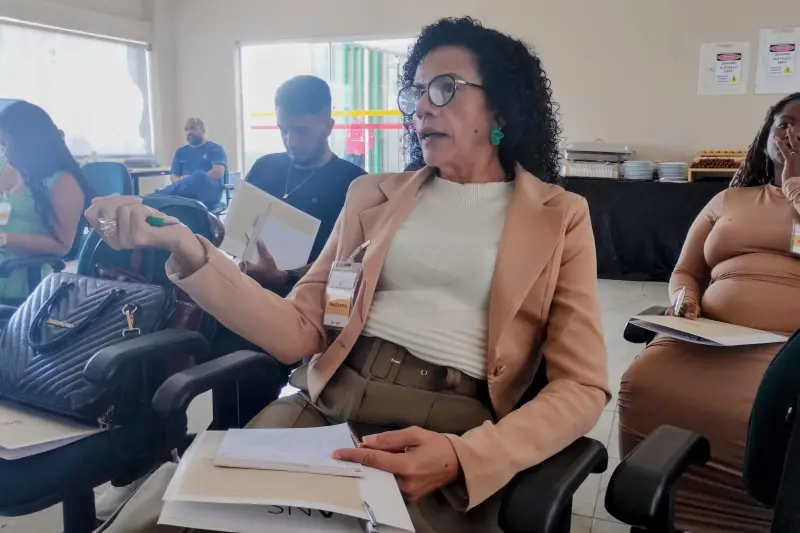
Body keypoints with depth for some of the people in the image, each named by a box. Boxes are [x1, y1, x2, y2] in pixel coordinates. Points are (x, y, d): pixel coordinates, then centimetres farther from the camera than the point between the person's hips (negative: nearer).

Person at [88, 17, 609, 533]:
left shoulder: (560, 217, 6)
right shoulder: (373, 195, 14)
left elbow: (581, 387, 0)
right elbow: (299, 332, 8)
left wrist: (462, 457, -17)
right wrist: (186, 247, -5)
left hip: (452, 432, -2)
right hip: (325, 405, 3)